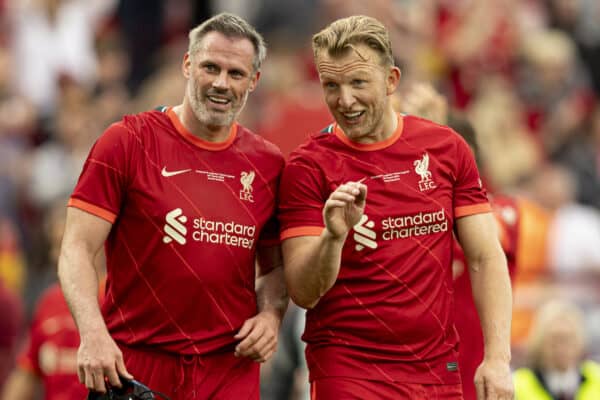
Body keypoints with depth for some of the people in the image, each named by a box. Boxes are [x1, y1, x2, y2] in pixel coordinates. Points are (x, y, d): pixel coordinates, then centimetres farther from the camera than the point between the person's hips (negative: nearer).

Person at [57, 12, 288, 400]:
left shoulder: (268, 163, 7)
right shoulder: (127, 141, -3)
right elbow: (77, 249, -7)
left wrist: (270, 316, -2)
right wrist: (93, 333, -22)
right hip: (133, 367, -2)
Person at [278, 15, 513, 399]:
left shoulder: (447, 147, 3)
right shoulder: (308, 165, -6)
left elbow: (485, 258, 2)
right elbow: (304, 293, -10)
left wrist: (497, 357, -9)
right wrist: (333, 237, -29)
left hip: (438, 368, 3)